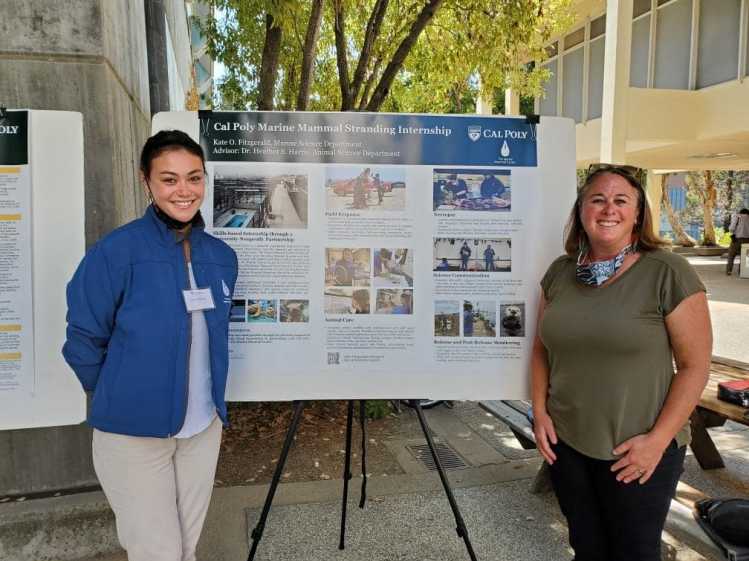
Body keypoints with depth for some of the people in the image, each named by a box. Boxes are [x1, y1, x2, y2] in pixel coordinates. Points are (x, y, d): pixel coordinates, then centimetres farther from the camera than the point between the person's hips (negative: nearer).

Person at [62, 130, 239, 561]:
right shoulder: (117, 251, -16)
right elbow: (84, 339, -9)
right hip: (134, 433, -4)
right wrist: (119, 399, 1)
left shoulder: (222, 256, 1)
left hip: (203, 429, 5)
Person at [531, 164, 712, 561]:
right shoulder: (560, 271, 1)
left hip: (636, 452, -4)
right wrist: (540, 412, 0)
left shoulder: (668, 273, -13)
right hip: (564, 443, 4)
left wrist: (658, 439, -15)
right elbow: (542, 348, 9)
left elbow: (695, 365, -11)